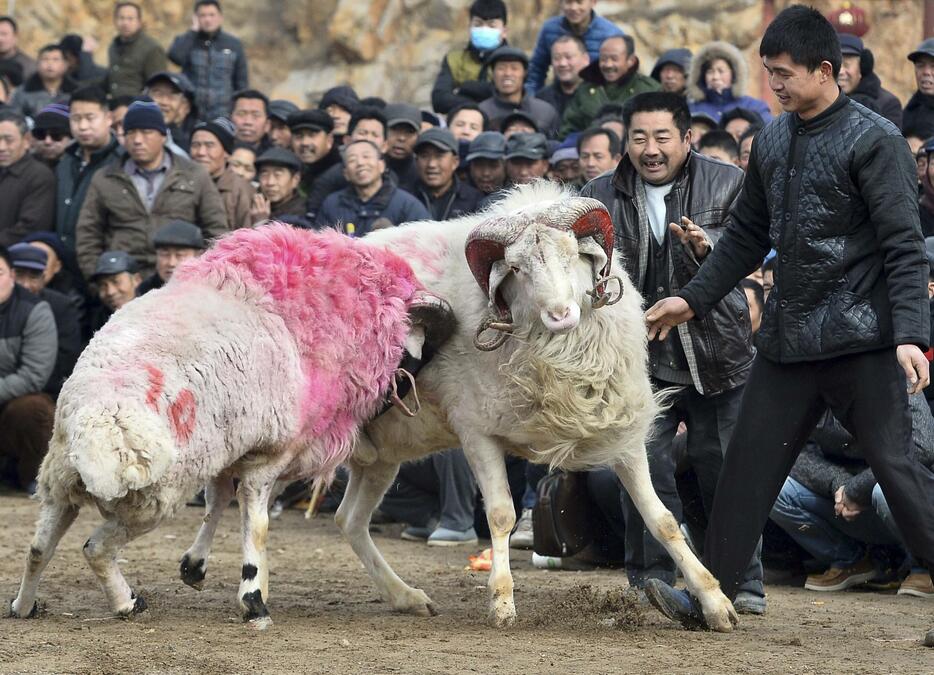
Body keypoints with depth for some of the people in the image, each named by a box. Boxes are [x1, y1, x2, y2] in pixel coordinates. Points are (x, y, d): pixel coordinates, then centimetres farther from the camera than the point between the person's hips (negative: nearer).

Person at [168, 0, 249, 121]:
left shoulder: (234, 45, 7)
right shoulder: (188, 41, 5)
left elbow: (242, 83, 9)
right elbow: (175, 56, -18)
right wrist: (193, 30, -9)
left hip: (222, 116, 0)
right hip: (190, 114, 0)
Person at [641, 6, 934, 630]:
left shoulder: (873, 140, -10)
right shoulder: (772, 142, 11)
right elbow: (748, 237, 22)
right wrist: (694, 299, 18)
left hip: (860, 341, -7)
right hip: (787, 340, 7)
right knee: (750, 464, 8)